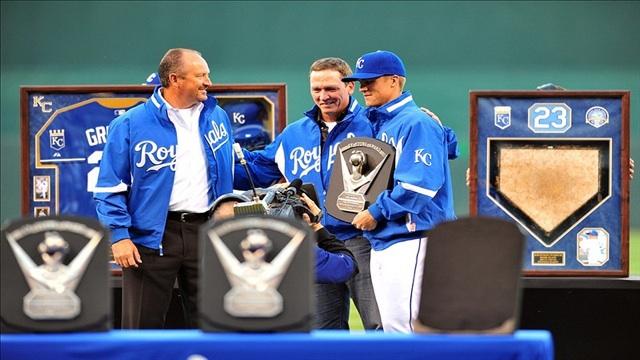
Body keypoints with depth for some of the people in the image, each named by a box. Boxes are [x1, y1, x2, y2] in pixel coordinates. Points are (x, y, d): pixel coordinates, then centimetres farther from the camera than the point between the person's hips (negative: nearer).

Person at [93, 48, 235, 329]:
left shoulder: (217, 117, 8)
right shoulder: (131, 124, -7)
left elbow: (229, 172, 20)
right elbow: (110, 188, -5)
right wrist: (119, 236, -13)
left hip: (205, 232, 4)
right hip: (153, 235, -4)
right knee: (143, 326, -2)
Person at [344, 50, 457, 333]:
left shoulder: (416, 123, -10)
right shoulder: (378, 124, 18)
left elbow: (421, 183, -19)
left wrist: (377, 212, -15)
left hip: (411, 240, -10)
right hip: (381, 241, 10)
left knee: (403, 324, -14)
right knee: (391, 328, 10)